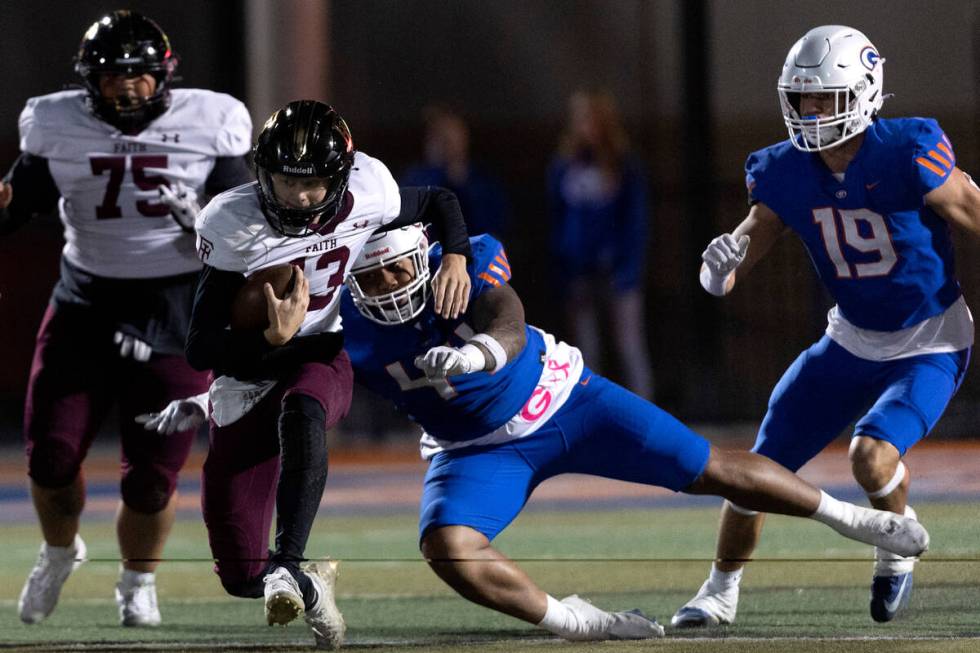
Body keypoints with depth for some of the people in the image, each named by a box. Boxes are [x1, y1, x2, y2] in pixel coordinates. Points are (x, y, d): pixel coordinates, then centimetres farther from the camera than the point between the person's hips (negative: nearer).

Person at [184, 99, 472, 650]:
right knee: (241, 576, -2)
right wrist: (274, 338, -35)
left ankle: (289, 565, -45)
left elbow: (439, 203, 11)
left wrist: (456, 258, -9)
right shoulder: (233, 224, -19)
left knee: (301, 412, -41)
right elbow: (202, 350, -18)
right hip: (248, 376, 0)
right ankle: (311, 584, 31)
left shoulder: (367, 194, -12)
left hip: (322, 362, 0)